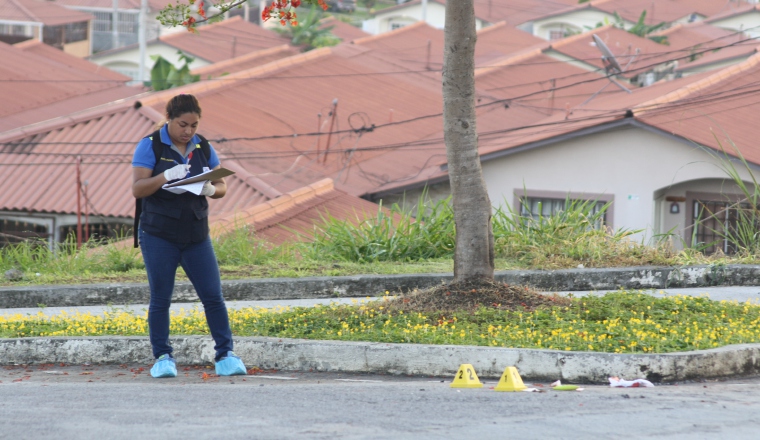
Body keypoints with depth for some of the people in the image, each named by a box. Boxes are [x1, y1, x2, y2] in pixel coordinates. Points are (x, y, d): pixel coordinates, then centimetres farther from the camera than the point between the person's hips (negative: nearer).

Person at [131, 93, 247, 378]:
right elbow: (137, 189, -12)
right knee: (160, 299, 0)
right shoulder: (150, 146, -4)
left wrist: (211, 190, -13)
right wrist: (166, 176, -27)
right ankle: (162, 359, 8)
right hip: (159, 237, -3)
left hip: (196, 237, 3)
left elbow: (222, 187, 10)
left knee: (213, 296, -2)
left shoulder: (203, 148, 8)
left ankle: (225, 356, 2)